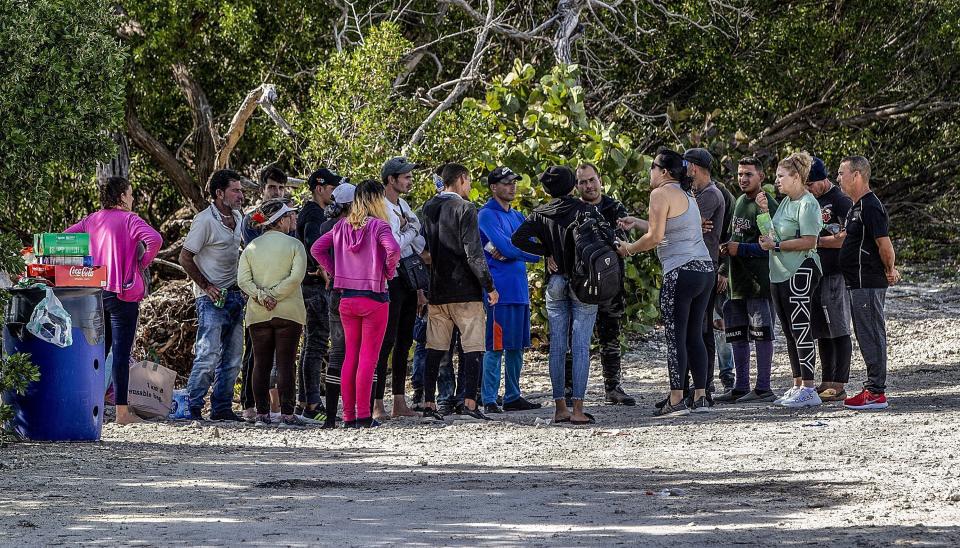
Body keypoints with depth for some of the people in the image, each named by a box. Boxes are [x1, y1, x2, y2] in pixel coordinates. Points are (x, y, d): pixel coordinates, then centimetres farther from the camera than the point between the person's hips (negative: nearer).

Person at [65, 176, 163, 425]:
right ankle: (122, 411, -6)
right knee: (121, 352, -5)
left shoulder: (90, 220, 10)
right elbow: (154, 239, -22)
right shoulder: (128, 219, -7)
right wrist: (142, 263, -7)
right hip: (122, 293, -6)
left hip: (94, 291, 6)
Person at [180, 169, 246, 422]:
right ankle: (192, 408, -9)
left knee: (232, 358, 8)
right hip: (212, 297, -8)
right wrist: (206, 286, -15)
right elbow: (185, 258, -11)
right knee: (209, 354, -14)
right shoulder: (205, 221, -12)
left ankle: (222, 408, 14)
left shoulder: (237, 218, 13)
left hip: (235, 295, 8)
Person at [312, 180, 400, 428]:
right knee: (368, 357, -2)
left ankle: (348, 416, 11)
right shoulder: (379, 226, -10)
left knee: (350, 356, 11)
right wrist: (389, 271, -8)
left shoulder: (342, 226, 6)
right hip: (374, 298, -5)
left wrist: (336, 272, 10)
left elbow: (316, 249, 7)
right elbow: (393, 249, -26)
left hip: (346, 299, 5)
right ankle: (363, 415, -5)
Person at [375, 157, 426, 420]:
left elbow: (419, 239, 15)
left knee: (404, 342, 10)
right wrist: (410, 232, -6)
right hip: (390, 280, -9)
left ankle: (400, 403, 15)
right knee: (386, 341, -10)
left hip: (408, 281, 9)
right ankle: (377, 404, -10)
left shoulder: (403, 205, 16)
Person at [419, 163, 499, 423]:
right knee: (472, 347, -2)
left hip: (436, 291, 6)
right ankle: (469, 404, -9)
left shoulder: (428, 208, 10)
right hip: (465, 290, -6)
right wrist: (489, 285, -8)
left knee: (434, 349, 8)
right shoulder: (465, 209, -10)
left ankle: (429, 405, 5)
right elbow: (473, 252, -15)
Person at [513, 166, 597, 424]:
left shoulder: (541, 214, 2)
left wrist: (546, 253, 1)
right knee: (581, 346, -4)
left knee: (557, 346, 8)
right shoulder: (587, 211, -6)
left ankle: (560, 407, 8)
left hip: (555, 284, 3)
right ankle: (578, 408, -9)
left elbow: (518, 238, -7)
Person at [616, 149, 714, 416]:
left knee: (676, 336, -6)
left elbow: (656, 236, -12)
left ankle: (676, 399, -8)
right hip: (706, 269, 8)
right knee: (694, 335, 11)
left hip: (681, 271, -8)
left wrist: (629, 248, 3)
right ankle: (700, 397, 10)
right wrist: (637, 223, 36)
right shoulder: (687, 195, 19)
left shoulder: (662, 194, -7)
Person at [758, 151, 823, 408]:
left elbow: (809, 242, -19)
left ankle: (808, 389, -10)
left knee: (800, 330, -10)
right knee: (790, 333, 12)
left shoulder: (808, 204, -12)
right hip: (780, 274, 10)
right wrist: (765, 210, 7)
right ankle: (797, 386, 18)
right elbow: (773, 233, 18)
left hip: (800, 273, -10)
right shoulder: (786, 202, 16)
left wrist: (775, 245, -14)